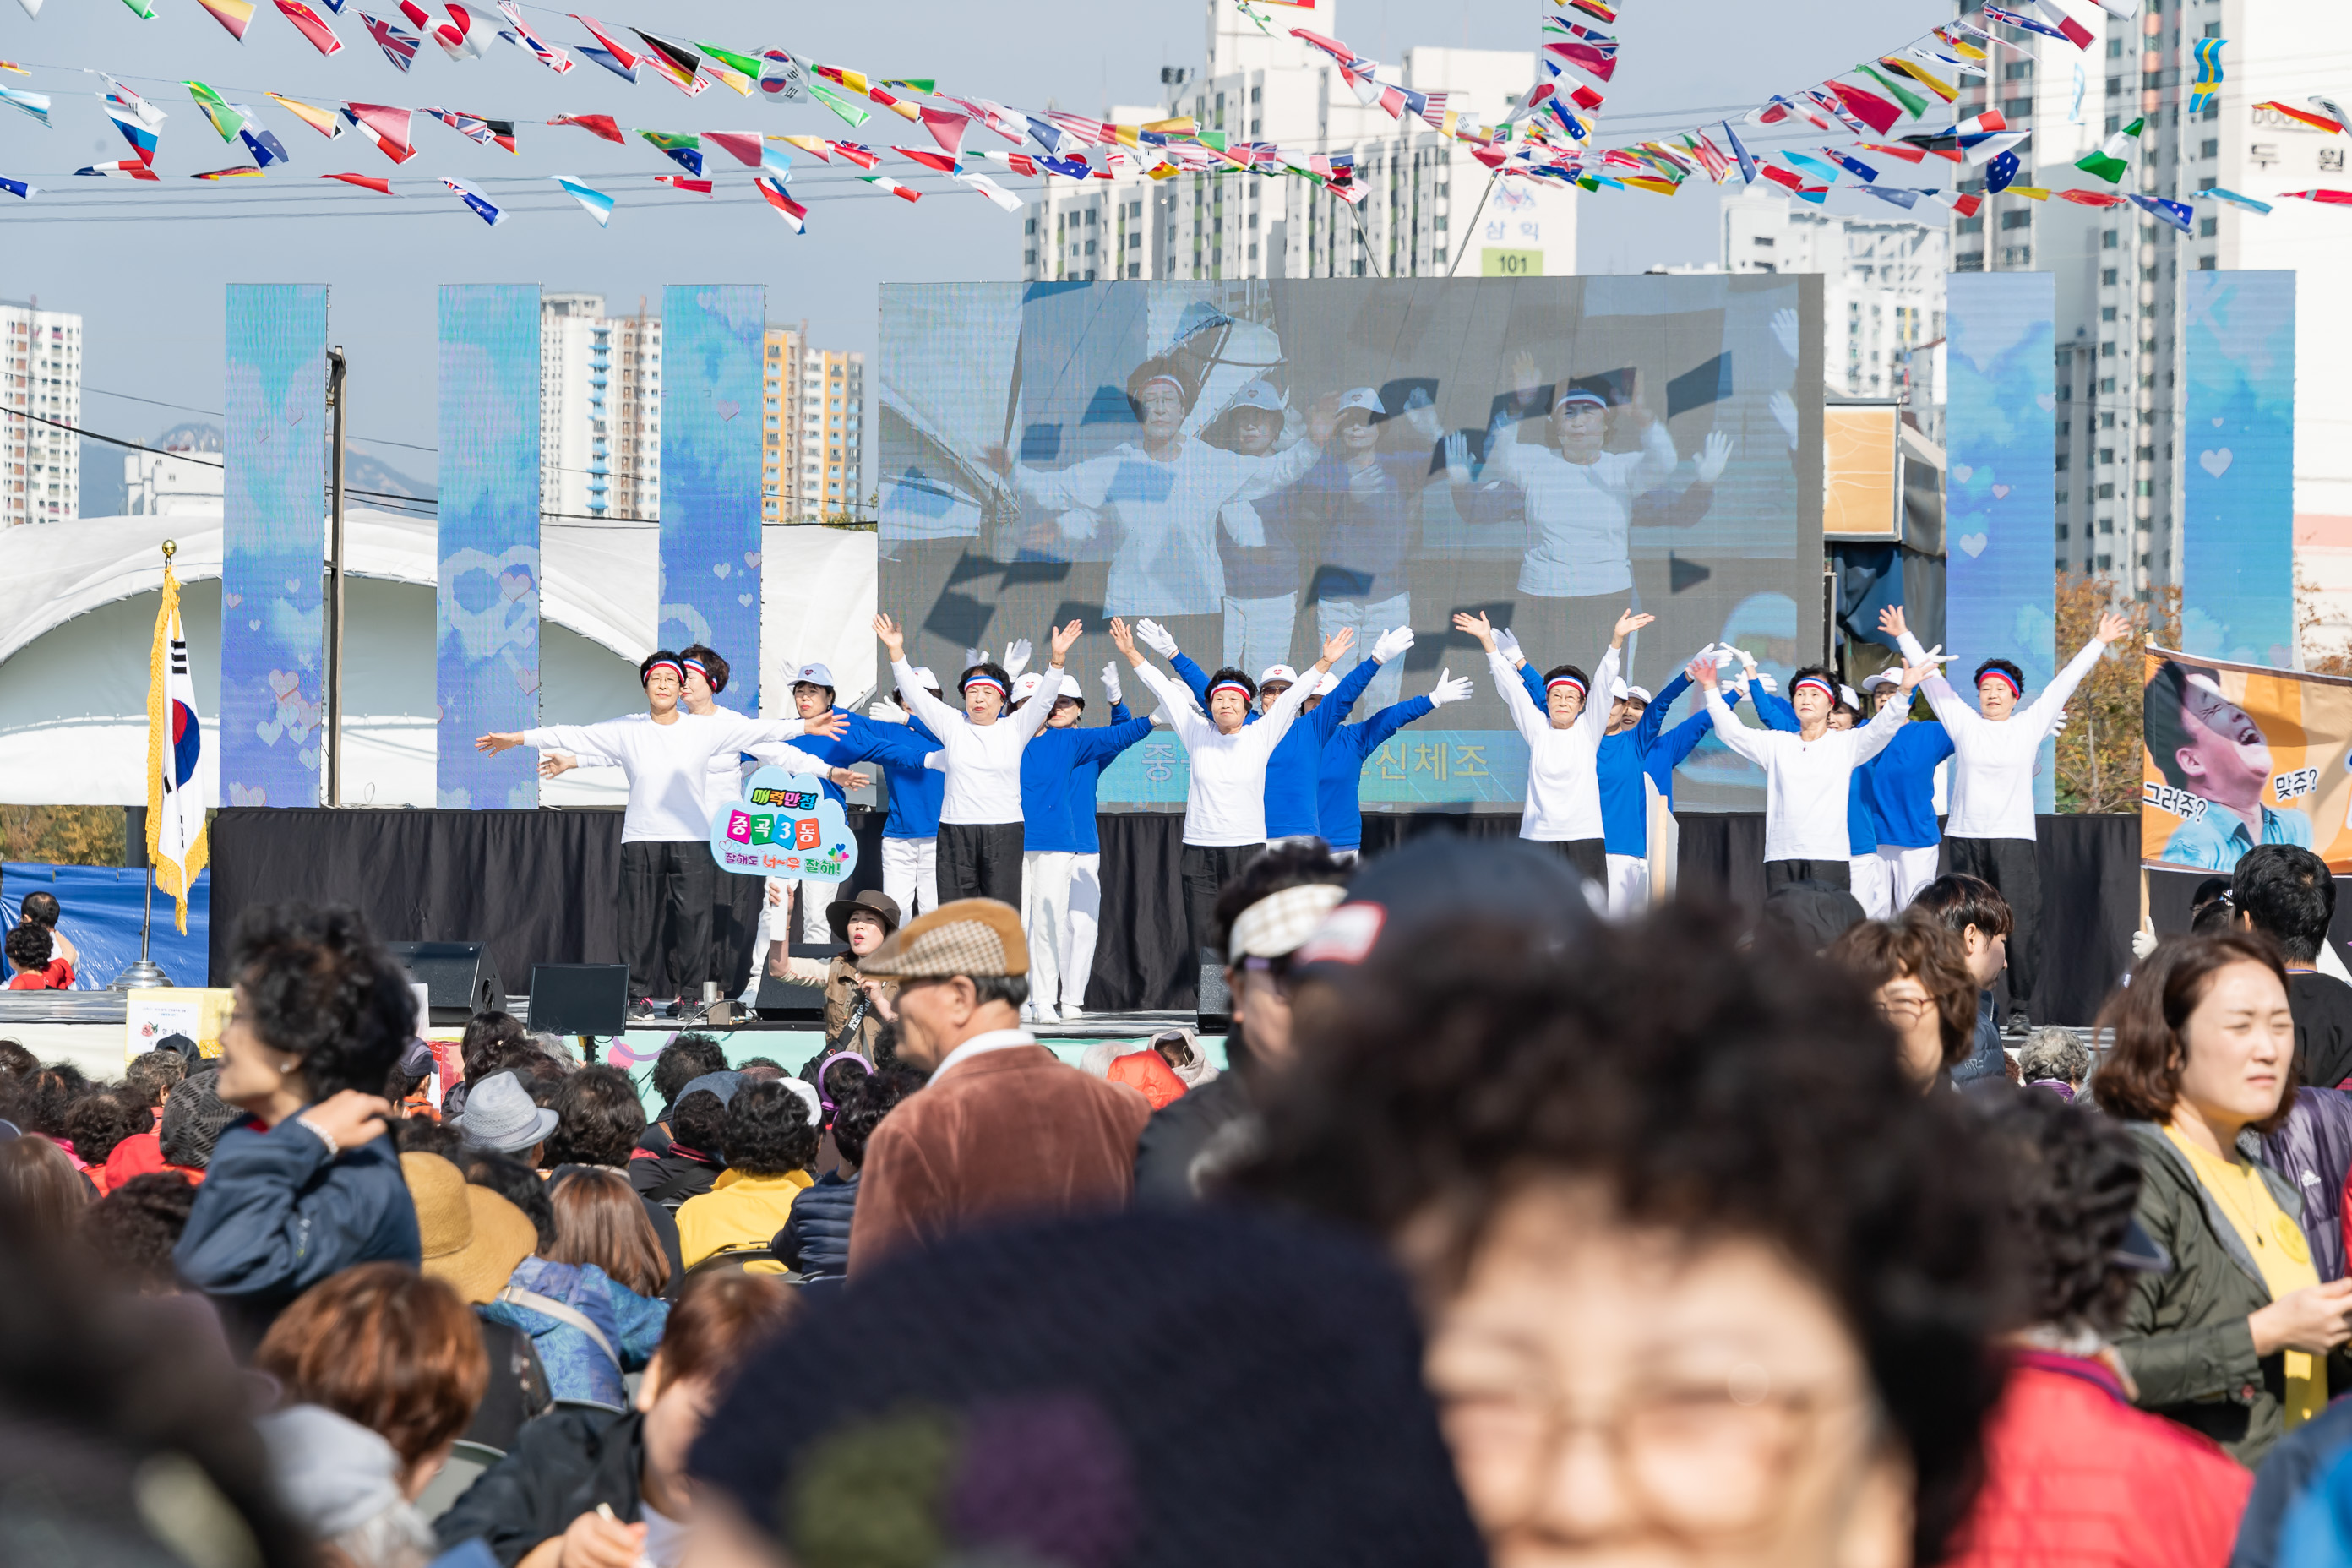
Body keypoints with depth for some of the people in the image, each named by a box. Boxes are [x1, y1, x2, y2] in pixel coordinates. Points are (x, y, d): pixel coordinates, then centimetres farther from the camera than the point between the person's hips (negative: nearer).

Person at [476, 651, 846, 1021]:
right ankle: (641, 994, 11)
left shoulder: (705, 728, 3)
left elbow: (757, 729, 0)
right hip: (641, 839, 1)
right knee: (642, 919, 1)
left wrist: (806, 727, -7)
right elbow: (573, 736, 4)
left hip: (692, 841, -1)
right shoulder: (626, 731, 4)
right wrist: (515, 739, 2)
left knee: (693, 919, -3)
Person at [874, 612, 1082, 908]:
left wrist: (1058, 658, -20)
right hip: (955, 830, 1)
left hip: (1004, 831, -1)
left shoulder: (1014, 728, 7)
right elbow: (915, 693, 4)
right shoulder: (952, 725, 9)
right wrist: (896, 652, -7)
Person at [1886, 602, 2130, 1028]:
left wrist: (2098, 642, 13)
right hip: (1963, 838, 1)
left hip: (2013, 838, -1)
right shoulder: (1962, 722, 11)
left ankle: (2020, 1008, -3)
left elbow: (2064, 682, 11)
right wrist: (1904, 637, 19)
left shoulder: (2030, 724, 9)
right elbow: (1932, 678, 15)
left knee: (2020, 926, -7)